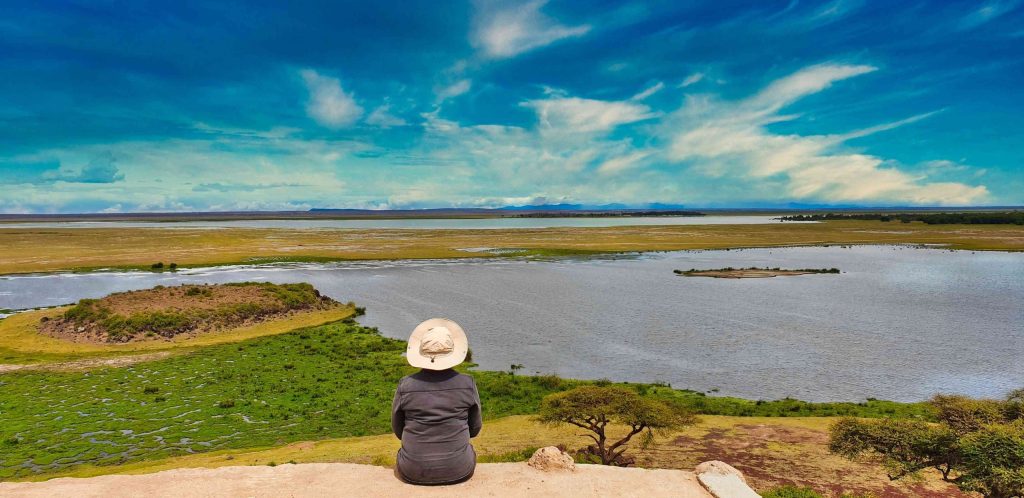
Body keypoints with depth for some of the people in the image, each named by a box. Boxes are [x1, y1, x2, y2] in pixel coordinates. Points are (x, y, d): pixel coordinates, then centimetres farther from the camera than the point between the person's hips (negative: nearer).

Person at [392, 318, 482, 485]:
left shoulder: (405, 385, -11)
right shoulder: (467, 384, -10)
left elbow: (397, 429, 4)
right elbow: (475, 428, 3)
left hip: (414, 472, 0)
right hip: (458, 471, 0)